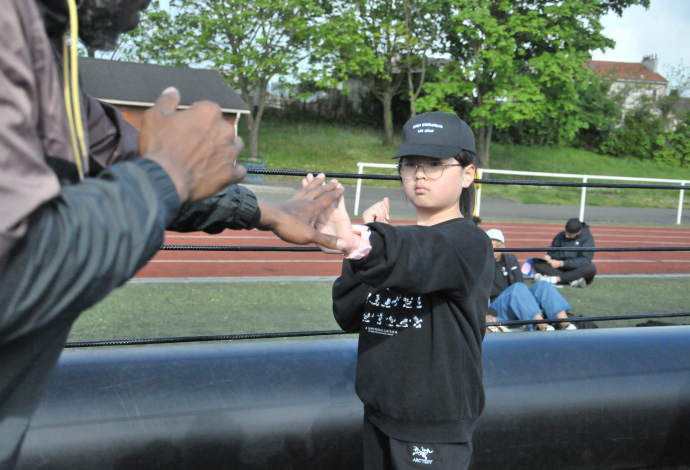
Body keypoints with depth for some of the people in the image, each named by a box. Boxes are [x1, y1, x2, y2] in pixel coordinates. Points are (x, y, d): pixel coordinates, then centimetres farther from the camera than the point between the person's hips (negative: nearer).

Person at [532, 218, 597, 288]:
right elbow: (552, 251, 18)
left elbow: (585, 260, -15)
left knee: (591, 268, -35)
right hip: (560, 269, 3)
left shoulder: (588, 238, -5)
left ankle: (555, 279, -39)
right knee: (538, 263, -20)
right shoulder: (561, 236, 6)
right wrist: (548, 256, -7)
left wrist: (561, 263, -20)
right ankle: (574, 281, -37)